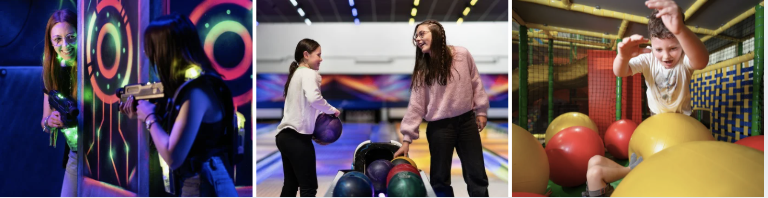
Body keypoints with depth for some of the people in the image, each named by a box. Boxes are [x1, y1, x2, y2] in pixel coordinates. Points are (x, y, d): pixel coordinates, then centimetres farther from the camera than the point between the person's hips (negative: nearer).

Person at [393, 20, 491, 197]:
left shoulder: (462, 54, -4)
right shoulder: (422, 70, -3)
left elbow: (475, 82, 6)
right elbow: (416, 105, -6)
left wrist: (481, 110, 6)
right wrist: (407, 138, -11)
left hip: (467, 121, 0)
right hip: (439, 127, 0)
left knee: (477, 175, 8)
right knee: (440, 177, 6)